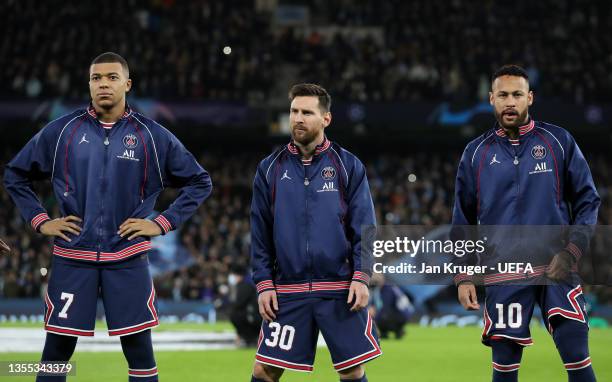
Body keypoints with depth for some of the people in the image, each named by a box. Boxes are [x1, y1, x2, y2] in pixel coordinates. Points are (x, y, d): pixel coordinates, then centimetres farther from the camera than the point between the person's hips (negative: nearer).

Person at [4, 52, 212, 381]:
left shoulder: (152, 136, 2)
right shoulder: (62, 131, 3)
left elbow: (199, 182, 9)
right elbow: (15, 175, 13)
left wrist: (163, 223, -1)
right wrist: (39, 221, 3)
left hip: (128, 258, 0)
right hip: (72, 258, 0)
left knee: (139, 350, 0)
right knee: (56, 351, 3)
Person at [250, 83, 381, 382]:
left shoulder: (348, 166, 3)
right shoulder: (270, 168, 7)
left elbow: (364, 227, 1)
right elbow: (260, 232, 8)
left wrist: (361, 276, -9)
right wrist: (263, 283, 0)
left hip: (340, 290, -1)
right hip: (286, 291, 1)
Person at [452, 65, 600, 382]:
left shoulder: (559, 141, 3)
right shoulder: (476, 153, 8)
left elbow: (587, 200, 4)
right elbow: (463, 220, 13)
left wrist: (571, 252, -8)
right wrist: (463, 276, 6)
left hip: (556, 267, -1)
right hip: (504, 274, 1)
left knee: (576, 355, -7)